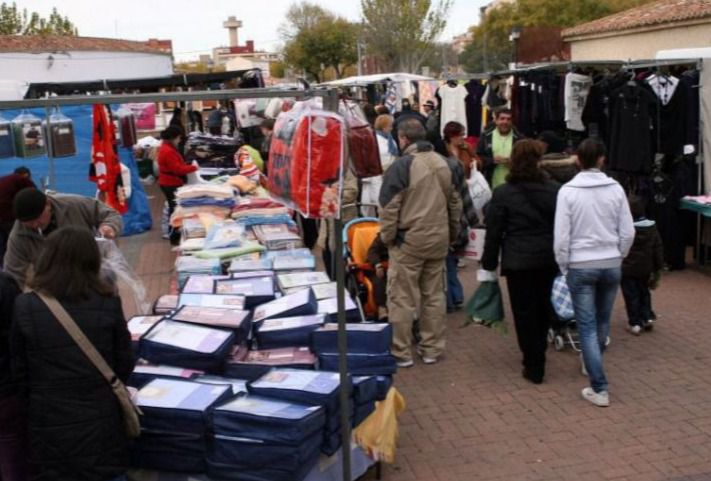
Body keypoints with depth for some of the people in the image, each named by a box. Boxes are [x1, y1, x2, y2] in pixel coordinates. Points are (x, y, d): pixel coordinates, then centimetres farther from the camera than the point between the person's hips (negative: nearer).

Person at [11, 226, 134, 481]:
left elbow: (19, 369, -1)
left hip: (49, 421, 0)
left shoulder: (26, 306, -11)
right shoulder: (108, 303, -10)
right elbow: (125, 363, -2)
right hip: (100, 419, 0)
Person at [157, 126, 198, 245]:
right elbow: (177, 169, -24)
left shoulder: (167, 148, 13)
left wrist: (188, 166, 4)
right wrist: (193, 167, -13)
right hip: (171, 185, -11)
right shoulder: (168, 151, -22)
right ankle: (174, 237, 1)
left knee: (174, 208, 16)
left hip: (170, 183, 11)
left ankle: (174, 234, 25)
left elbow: (176, 165, 17)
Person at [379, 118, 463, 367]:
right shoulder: (444, 163, 6)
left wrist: (387, 237, -2)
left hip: (409, 240, -6)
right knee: (434, 295, 14)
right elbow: (455, 202, 14)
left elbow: (389, 207, -13)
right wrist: (453, 233, 23)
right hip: (439, 240, 6)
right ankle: (432, 348, 22)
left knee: (402, 298, 4)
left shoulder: (402, 165, -13)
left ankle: (401, 352, 11)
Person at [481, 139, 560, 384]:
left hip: (518, 261, -3)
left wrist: (489, 262, 5)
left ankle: (534, 367, 10)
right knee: (542, 308, 18)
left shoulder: (503, 193, -9)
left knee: (524, 312, 5)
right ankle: (537, 357, 32)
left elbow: (494, 231, -5)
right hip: (548, 259, 4)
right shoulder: (554, 189, 0)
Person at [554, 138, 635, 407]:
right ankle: (592, 363, 42)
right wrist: (617, 257, 15)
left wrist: (564, 267, 3)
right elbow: (628, 232, -1)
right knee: (603, 320, 21)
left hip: (580, 266, -3)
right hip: (611, 264, 3)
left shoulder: (568, 191, -9)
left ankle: (599, 388, 1)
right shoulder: (615, 188, -3)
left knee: (587, 326, 3)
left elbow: (561, 236, -10)